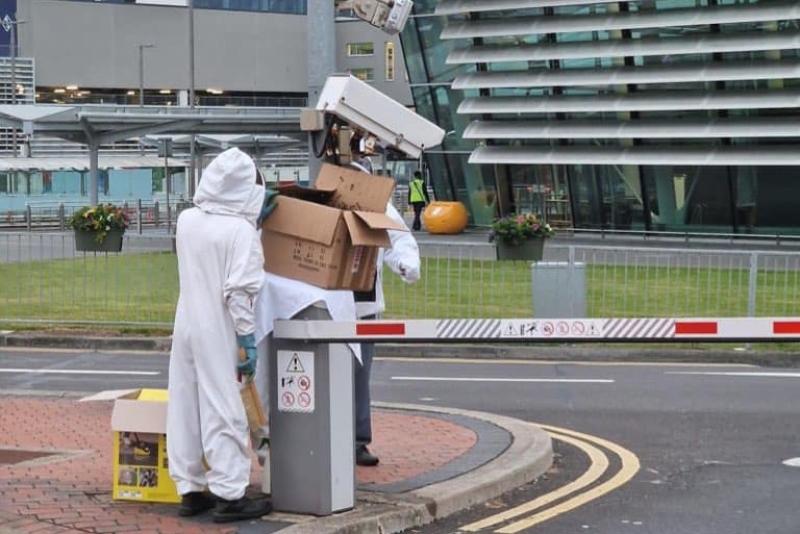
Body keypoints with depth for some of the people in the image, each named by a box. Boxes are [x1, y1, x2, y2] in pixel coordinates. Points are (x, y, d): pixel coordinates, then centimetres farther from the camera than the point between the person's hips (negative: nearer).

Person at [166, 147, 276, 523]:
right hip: (218, 333, -7)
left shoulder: (187, 220, 5)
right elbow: (240, 290, -18)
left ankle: (190, 489, 18)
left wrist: (254, 221, 25)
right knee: (223, 411, -2)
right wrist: (248, 340, -14)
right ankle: (229, 496, 1)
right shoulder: (240, 230, -14)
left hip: (186, 327, 7)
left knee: (184, 408, 11)